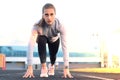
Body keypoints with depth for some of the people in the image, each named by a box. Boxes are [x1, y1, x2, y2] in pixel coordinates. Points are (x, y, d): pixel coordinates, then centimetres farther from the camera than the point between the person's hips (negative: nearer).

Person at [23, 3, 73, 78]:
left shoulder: (60, 26, -40)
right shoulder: (38, 26, -42)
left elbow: (65, 46, -44)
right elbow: (31, 45, -50)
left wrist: (66, 68, -51)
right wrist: (30, 67, -58)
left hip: (54, 40, 2)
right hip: (43, 38, -2)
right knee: (41, 40, -33)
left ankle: (52, 66, 37)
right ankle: (43, 67, -20)